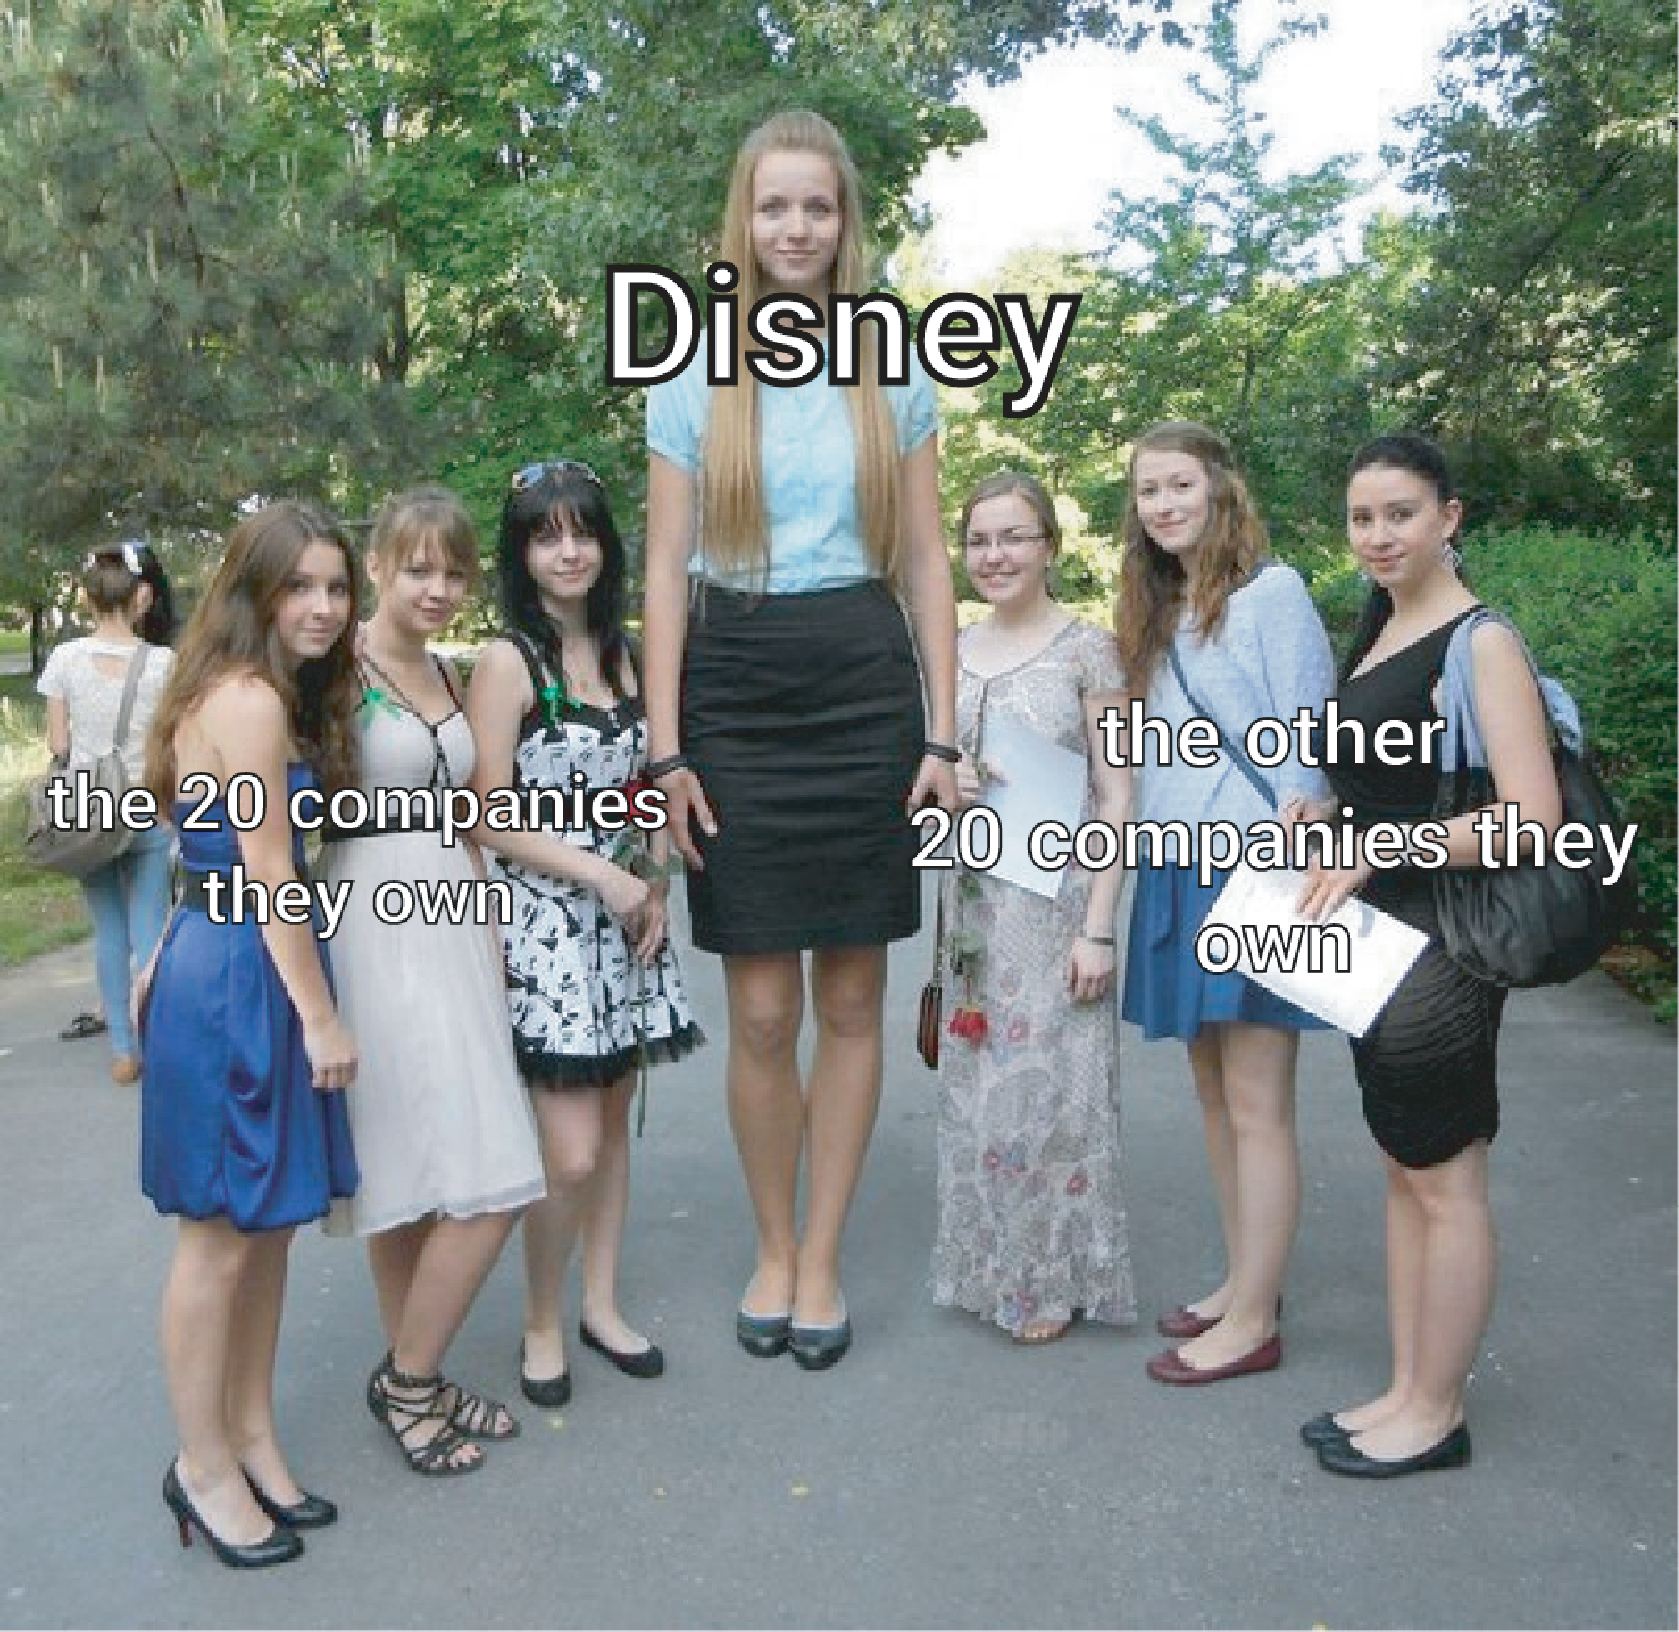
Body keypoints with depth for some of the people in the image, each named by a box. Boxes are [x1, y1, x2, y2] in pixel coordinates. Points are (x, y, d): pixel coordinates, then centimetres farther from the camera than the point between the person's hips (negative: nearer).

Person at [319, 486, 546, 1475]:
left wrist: (489, 932, 17)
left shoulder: (450, 678, 14)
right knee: (490, 1185, -8)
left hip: (452, 924, 7)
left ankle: (416, 1382, 27)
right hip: (374, 927, -7)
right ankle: (407, 1380, 12)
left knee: (422, 1182, 13)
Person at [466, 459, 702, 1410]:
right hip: (545, 923, -6)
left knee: (615, 1120, 13)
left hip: (628, 920, 6)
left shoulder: (626, 654, 9)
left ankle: (602, 1303, 29)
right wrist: (604, 876, -14)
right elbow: (490, 818, -11)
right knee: (571, 1152, -6)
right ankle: (542, 1322, 16)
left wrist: (657, 887, 2)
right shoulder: (508, 662, -8)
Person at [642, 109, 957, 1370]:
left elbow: (927, 562, 8)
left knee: (852, 998, 5)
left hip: (865, 685, 1)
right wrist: (666, 751, -4)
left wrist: (945, 735, 0)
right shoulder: (693, 378, 6)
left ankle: (822, 1260, 20)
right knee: (761, 1013, 1)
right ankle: (774, 1249, 22)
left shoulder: (896, 373, 9)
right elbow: (667, 571, 3)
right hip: (735, 690, 0)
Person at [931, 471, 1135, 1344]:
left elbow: (1116, 796, -8)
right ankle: (991, 1264, 28)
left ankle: (1053, 1278, 19)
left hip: (1054, 898, -5)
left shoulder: (1086, 648, -5)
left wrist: (1099, 927, -13)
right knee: (976, 1085, 11)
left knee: (1048, 1086, 2)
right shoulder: (948, 654, 8)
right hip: (971, 897, 5)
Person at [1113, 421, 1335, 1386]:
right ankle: (1245, 1284, 28)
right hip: (1178, 872, 8)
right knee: (1213, 1094, 14)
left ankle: (1253, 1325, 9)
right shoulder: (1158, 612, 16)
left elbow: (1306, 743, -11)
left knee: (1256, 1106, -2)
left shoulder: (1270, 593, -7)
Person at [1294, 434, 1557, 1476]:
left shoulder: (1481, 641, -14)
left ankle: (1437, 1416, 18)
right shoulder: (1378, 627, 12)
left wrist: (1377, 849, -23)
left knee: (1444, 1179, 3)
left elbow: (1532, 817, -22)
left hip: (1442, 944, -9)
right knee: (1403, 1166, 15)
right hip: (1376, 937, 9)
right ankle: (1409, 1391, 27)